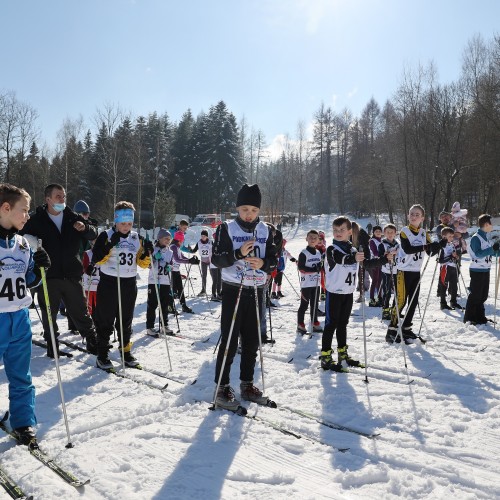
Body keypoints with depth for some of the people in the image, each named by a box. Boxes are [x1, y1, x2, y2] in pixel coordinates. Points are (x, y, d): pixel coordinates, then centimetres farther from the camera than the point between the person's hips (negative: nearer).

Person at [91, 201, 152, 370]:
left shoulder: (137, 238, 7)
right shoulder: (106, 236, -5)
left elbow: (142, 263, 9)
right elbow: (97, 259, -14)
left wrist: (147, 252, -10)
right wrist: (110, 245, -26)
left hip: (129, 285, 4)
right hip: (108, 284, -4)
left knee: (126, 321, 14)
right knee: (106, 321, 3)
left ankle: (126, 351, 25)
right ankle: (102, 355, 13)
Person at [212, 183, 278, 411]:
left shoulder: (265, 231, 6)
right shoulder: (226, 228, -5)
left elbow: (273, 260, 6)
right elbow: (216, 259, -9)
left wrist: (263, 263, -16)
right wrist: (238, 254, -25)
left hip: (256, 291, 4)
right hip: (233, 290, -4)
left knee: (252, 340, 10)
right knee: (229, 340, -3)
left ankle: (247, 384, 23)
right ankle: (222, 387, 9)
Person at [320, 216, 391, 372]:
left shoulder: (354, 250, 9)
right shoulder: (332, 249, -12)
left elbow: (367, 263, 15)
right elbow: (341, 259, -33)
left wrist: (384, 259, 5)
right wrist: (354, 258, -53)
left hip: (348, 292, 6)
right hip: (334, 292, -6)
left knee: (343, 324, 16)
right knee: (331, 324, -3)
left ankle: (343, 354, 27)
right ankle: (326, 357, 2)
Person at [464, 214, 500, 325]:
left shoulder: (485, 237, 13)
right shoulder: (476, 238, -14)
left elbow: (490, 253, 22)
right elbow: (478, 254, -23)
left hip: (485, 270, 9)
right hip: (477, 271, -9)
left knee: (483, 295, 14)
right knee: (475, 295, -4)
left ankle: (479, 316, 23)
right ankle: (469, 318, 5)